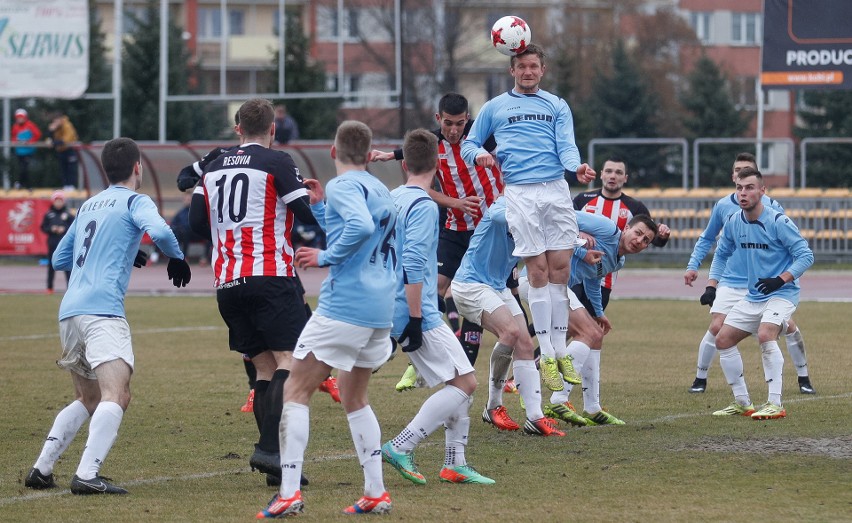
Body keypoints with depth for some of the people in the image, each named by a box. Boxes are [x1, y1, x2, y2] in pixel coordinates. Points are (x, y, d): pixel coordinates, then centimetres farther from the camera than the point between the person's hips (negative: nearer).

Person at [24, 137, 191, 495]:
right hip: (102, 308, -8)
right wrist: (177, 258, 2)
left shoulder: (88, 205, 24)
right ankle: (87, 475, -33)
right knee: (116, 396, -17)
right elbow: (159, 230, -18)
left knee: (88, 400, 22)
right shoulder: (134, 201, 4)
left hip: (69, 311, 8)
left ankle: (41, 469, 16)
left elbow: (59, 259, 33)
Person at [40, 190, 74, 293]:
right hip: (53, 243, 1)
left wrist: (64, 229, -11)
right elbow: (43, 228, 7)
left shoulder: (68, 214, 3)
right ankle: (50, 287, 12)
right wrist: (51, 229, -10)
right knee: (51, 266, 5)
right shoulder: (48, 214, 5)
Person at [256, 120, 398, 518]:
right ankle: (376, 494, 16)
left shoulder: (343, 186, -8)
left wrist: (326, 257, -17)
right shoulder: (380, 190, 19)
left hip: (344, 306, -8)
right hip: (381, 310, 8)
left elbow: (361, 227, -27)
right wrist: (318, 207, 28)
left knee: (295, 391, -3)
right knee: (353, 397, 21)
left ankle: (289, 493, -13)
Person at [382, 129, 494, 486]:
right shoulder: (423, 206, -13)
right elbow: (413, 266, -21)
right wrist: (414, 319, -21)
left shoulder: (392, 200, 14)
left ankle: (455, 464, 10)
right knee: (465, 382, -8)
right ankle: (401, 447, -13)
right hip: (420, 314, -9)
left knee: (462, 382, 12)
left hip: (397, 311, 9)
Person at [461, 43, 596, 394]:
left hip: (556, 190, 2)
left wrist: (576, 167, -17)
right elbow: (468, 144, 19)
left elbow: (567, 145, 5)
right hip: (520, 193, -1)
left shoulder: (557, 106, 17)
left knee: (560, 269, -2)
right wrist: (479, 154, -6)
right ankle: (546, 355, -2)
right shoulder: (495, 107, 16)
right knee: (538, 270, -6)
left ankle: (560, 351, 4)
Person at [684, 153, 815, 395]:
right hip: (731, 282, 1)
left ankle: (804, 379, 14)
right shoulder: (723, 206, 1)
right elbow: (707, 239, 15)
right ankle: (700, 379, 5)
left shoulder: (770, 206, -6)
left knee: (789, 327, -3)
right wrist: (693, 266, 5)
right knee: (716, 328, -12)